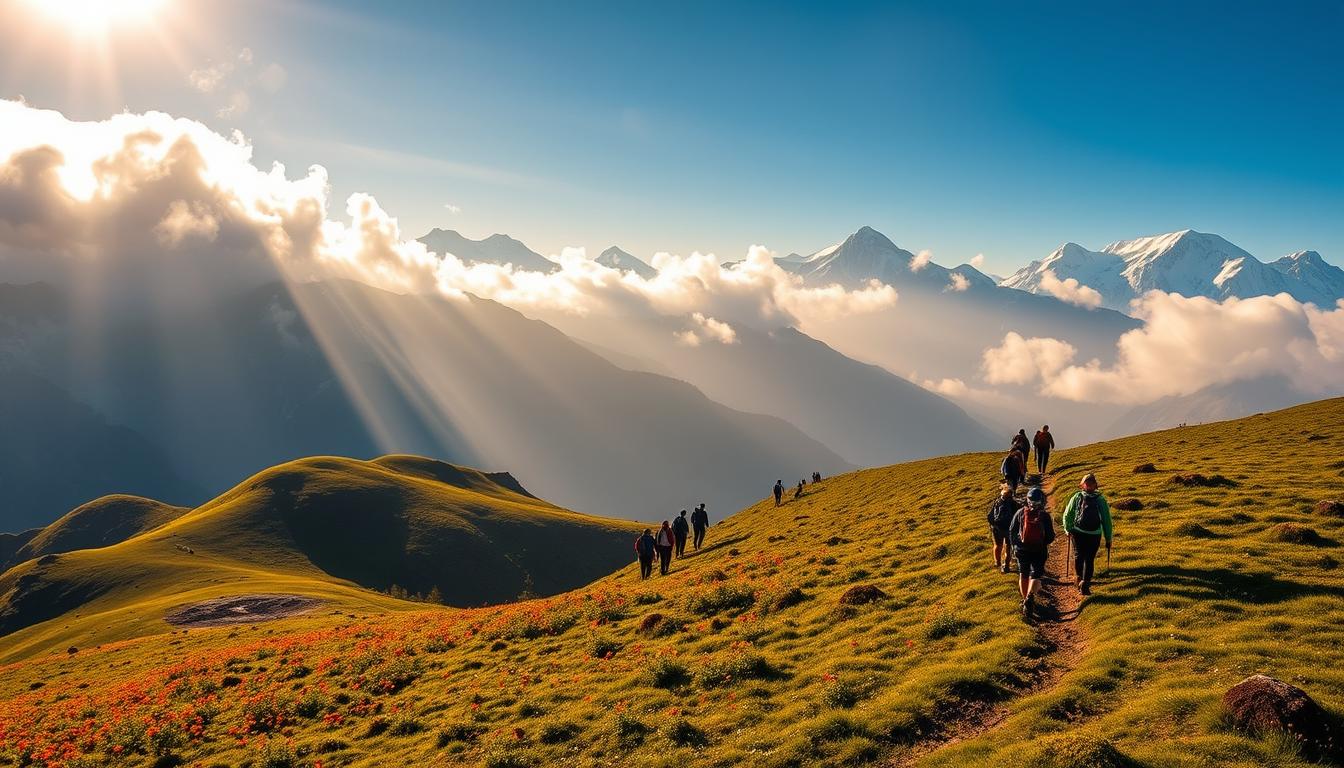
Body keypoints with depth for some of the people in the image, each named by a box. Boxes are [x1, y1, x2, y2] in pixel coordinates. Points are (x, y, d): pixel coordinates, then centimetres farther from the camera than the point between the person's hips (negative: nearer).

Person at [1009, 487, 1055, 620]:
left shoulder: (1020, 513, -5)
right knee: (1035, 576, 2)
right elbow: (1050, 536, -4)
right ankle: (1030, 597, -23)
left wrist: (1014, 544, 18)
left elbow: (1012, 531, 2)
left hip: (1022, 550, 2)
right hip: (1039, 551, -2)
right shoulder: (1045, 516, -9)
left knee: (1023, 575, 18)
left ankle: (1025, 600, 27)